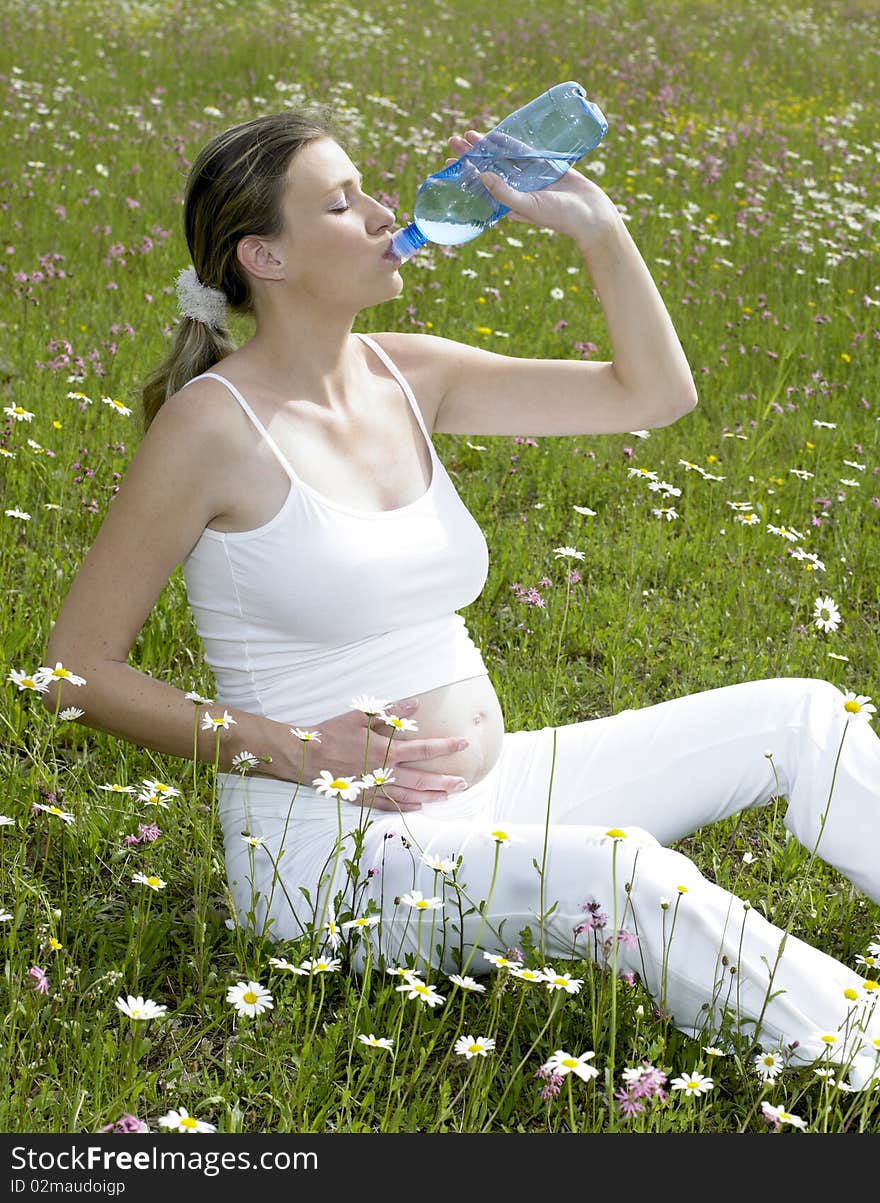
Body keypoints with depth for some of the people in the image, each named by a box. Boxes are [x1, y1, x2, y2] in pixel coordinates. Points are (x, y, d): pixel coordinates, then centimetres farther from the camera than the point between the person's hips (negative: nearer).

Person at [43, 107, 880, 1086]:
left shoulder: (405, 376, 7)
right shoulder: (213, 427, -12)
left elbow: (656, 393, 10)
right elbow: (79, 665, -8)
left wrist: (595, 225, -2)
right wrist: (294, 750, -16)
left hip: (489, 789, 8)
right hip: (331, 847, -8)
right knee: (623, 873, -34)